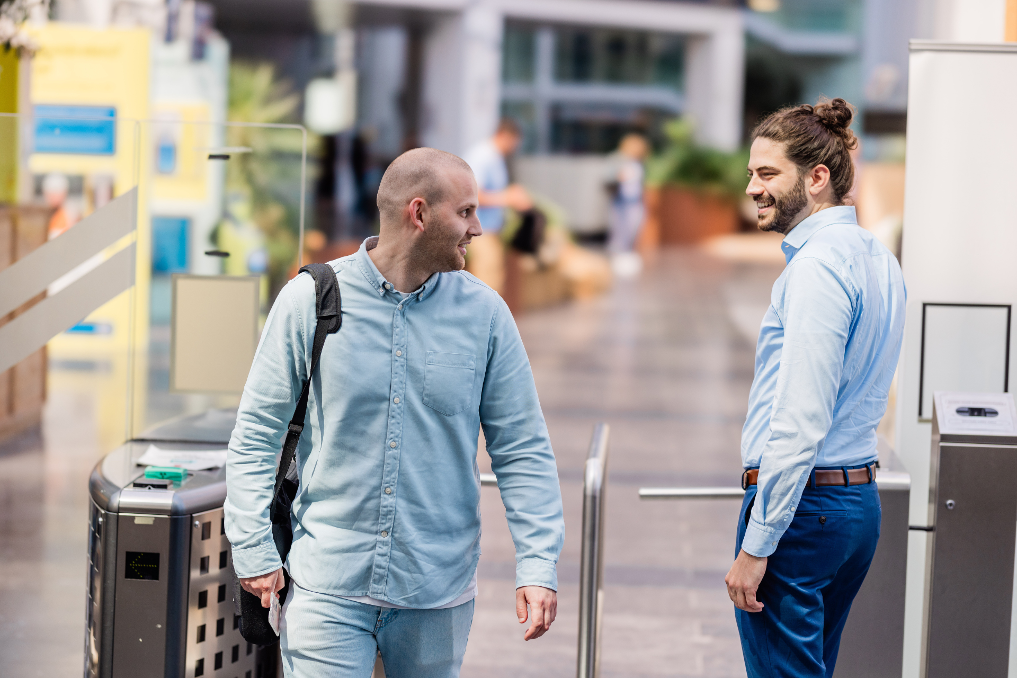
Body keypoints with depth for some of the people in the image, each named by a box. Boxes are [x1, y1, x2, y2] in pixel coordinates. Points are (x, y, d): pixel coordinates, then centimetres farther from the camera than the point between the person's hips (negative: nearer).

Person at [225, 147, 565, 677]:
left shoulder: (484, 314, 2)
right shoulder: (310, 300, -4)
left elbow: (523, 449, 4)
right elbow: (257, 434, 1)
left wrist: (538, 565, -5)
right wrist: (254, 549, -5)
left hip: (438, 592, 2)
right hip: (327, 586, -2)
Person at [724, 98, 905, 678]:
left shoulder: (818, 266, -17)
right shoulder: (879, 258, 14)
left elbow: (801, 423, -22)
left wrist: (756, 545, -20)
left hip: (800, 501, -10)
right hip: (861, 499, 10)